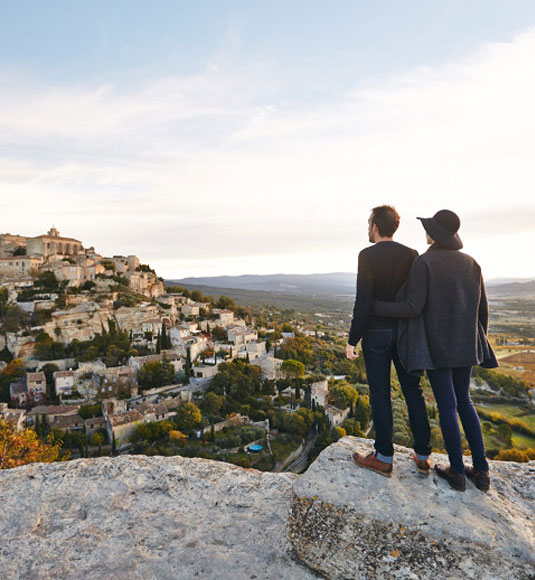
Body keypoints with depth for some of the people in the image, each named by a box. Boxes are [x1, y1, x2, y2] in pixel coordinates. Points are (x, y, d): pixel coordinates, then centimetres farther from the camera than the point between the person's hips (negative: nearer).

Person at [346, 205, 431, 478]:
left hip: (376, 333, -5)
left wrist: (352, 340, -11)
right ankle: (422, 456, 23)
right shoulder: (411, 255, 4)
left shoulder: (368, 255, -11)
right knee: (413, 392, 13)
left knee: (380, 394, 5)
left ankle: (384, 458, 16)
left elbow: (363, 302, -17)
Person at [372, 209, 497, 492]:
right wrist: (478, 340, 21)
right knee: (463, 401, 18)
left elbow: (413, 308, -19)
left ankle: (457, 471, 18)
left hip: (436, 343, -5)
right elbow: (481, 307, 7)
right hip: (463, 343, 6)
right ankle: (481, 470, 21)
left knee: (446, 405, 6)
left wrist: (374, 307, -10)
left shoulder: (423, 262, -14)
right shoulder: (470, 263, 5)